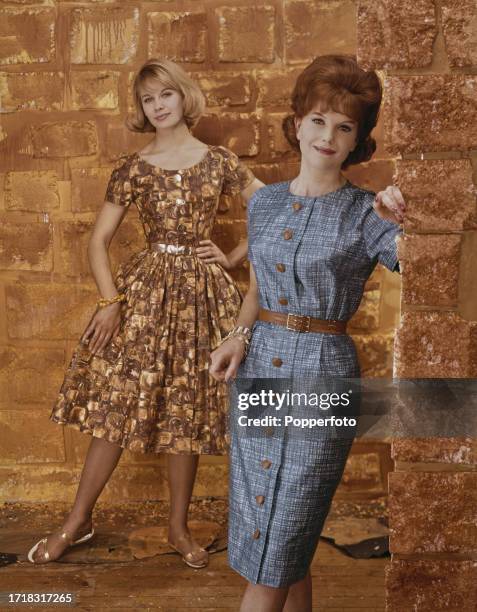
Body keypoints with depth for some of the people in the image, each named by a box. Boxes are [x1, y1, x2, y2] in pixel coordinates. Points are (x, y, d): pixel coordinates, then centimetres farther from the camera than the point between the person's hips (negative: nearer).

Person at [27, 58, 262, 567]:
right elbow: (98, 241, 3)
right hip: (143, 290, 0)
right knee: (115, 404, 0)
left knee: (187, 411, 6)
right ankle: (78, 520, 18)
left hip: (201, 293, 0)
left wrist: (232, 258, 3)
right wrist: (109, 300, -9)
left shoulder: (219, 161, 4)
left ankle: (178, 526, 22)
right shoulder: (131, 170, 3)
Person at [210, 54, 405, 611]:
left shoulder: (367, 214, -5)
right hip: (257, 373, 5)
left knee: (275, 548, 4)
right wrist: (240, 336, 3)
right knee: (284, 546, 14)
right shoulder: (264, 202, 9)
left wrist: (409, 223, -32)